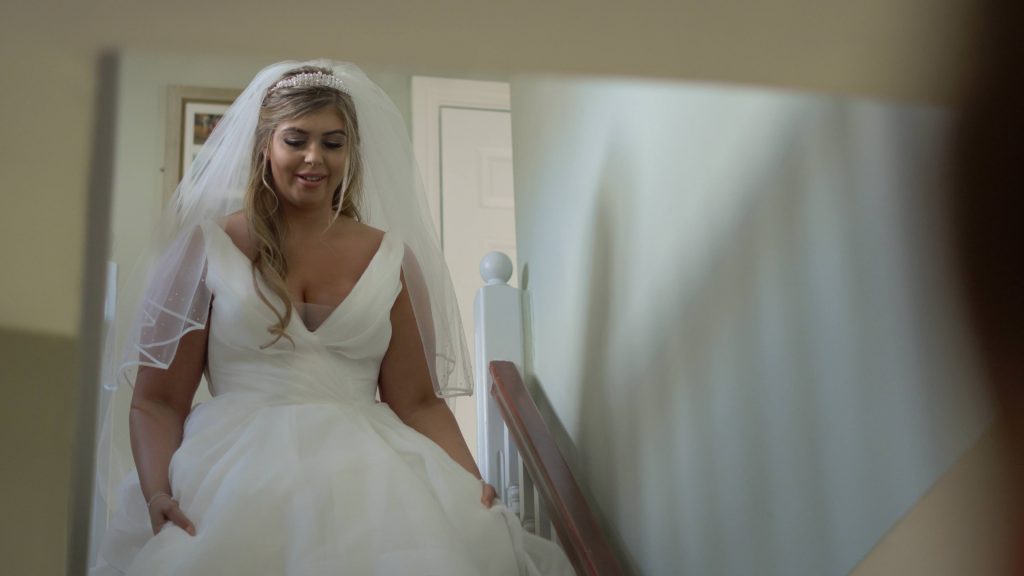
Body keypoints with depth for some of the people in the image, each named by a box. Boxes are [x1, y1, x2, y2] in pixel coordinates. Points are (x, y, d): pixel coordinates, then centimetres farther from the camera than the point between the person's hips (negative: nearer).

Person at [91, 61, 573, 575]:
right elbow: (157, 400, 5)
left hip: (364, 468, 1)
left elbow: (418, 401, 11)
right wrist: (157, 493, -13)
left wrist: (472, 486, -5)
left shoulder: (390, 257, 13)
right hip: (237, 465, -1)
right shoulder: (207, 247, 8)